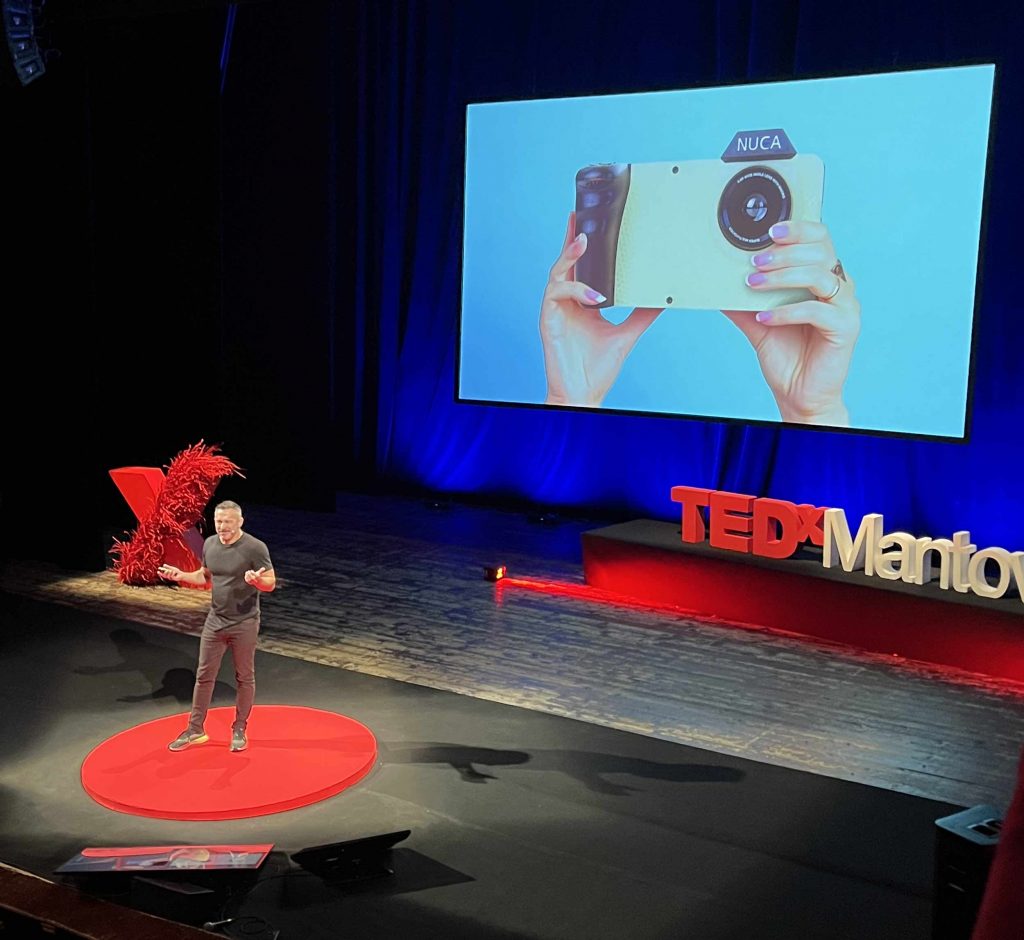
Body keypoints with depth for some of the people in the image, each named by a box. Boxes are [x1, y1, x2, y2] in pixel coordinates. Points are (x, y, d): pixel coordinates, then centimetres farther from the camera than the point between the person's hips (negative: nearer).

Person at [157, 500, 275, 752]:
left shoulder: (255, 548, -15)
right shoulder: (209, 544, 3)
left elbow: (271, 583, -12)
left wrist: (256, 580, -34)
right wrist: (181, 575, 1)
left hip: (244, 624, -5)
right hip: (215, 622, 5)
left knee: (244, 678, 7)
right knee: (204, 676, 10)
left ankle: (239, 730, 21)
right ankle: (195, 730, 20)